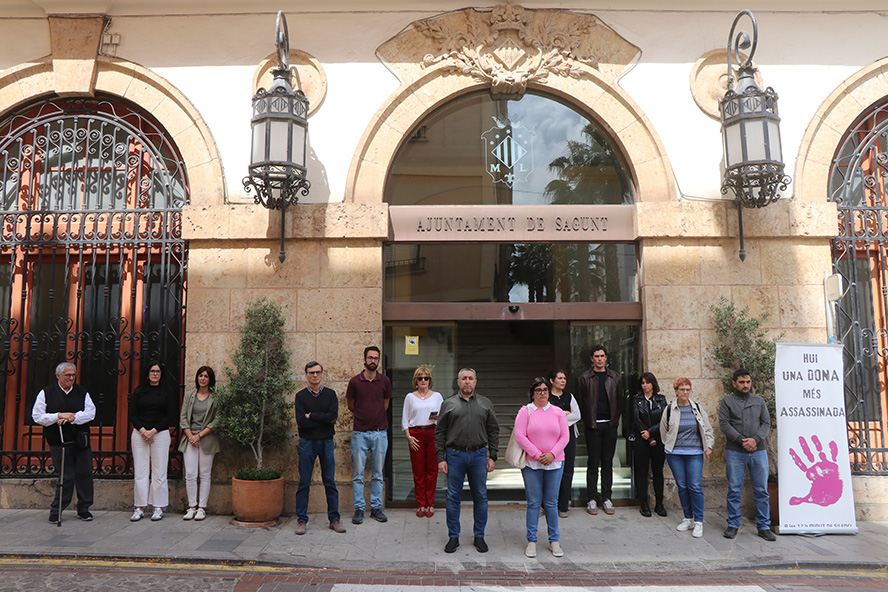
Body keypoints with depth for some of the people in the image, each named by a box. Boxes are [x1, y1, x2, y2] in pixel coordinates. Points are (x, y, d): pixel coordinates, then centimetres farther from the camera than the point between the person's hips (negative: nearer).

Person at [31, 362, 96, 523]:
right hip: (58, 443, -3)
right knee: (67, 477, -2)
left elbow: (90, 412, -1)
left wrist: (71, 418, -15)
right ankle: (55, 510, 16)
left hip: (81, 441, 3)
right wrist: (59, 416, -14)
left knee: (85, 474, 4)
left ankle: (84, 509, 18)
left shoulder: (82, 392, 8)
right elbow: (37, 416, -2)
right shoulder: (46, 393, 2)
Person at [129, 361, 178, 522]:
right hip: (139, 434, 1)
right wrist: (143, 431, -10)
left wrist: (153, 431, -9)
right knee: (140, 471, 0)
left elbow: (170, 416, 0)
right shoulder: (138, 392, 10)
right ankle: (139, 507, 8)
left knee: (159, 471, -1)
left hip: (160, 433, -1)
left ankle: (158, 508, 6)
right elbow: (132, 414, 4)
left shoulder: (168, 392, 6)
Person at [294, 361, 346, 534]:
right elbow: (300, 421, -11)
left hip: (326, 442, 1)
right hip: (307, 443, -1)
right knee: (304, 483, 3)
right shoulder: (301, 396, 3)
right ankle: (301, 520, 13)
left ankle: (334, 519, 14)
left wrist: (311, 416, -10)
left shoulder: (330, 394, 6)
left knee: (330, 482, 5)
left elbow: (333, 416, -11)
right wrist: (324, 420, -11)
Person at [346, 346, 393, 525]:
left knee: (378, 473, 8)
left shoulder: (385, 381, 3)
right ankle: (359, 508, 12)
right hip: (359, 433, -1)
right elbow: (350, 405, 13)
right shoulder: (355, 382, -1)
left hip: (380, 432, 1)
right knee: (358, 474, 2)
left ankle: (376, 507, 18)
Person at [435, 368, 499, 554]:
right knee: (453, 497, 5)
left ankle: (479, 536, 20)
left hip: (479, 455, 1)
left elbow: (493, 431, 9)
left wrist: (493, 456, 2)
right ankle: (453, 537, 18)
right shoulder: (448, 404, 5)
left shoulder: (485, 404, 9)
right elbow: (440, 432, 4)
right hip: (455, 455, -1)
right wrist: (441, 458, -3)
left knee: (480, 497, 7)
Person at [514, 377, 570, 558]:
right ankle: (531, 541, 13)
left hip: (555, 463, 2)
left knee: (552, 503, 8)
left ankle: (554, 541, 19)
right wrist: (538, 455, -12)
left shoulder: (558, 412, 7)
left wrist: (552, 454, -10)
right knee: (533, 502, 2)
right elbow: (520, 436, -7)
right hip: (531, 464, -2)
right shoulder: (525, 411, 0)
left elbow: (565, 437, 4)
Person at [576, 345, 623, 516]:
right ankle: (592, 499, 9)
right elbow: (581, 402, 1)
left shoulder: (615, 377, 9)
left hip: (610, 425, 2)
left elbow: (619, 400, 10)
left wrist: (615, 419, 1)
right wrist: (588, 421, -4)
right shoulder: (584, 378, 1)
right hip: (593, 425, -2)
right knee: (593, 463, 1)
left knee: (608, 462, 7)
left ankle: (606, 498, 16)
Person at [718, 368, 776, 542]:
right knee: (734, 490, 2)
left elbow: (766, 423, 8)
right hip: (734, 452, -2)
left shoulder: (759, 401, 13)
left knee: (761, 490, 5)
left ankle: (764, 526, 14)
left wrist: (756, 439, -9)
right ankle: (733, 524, 12)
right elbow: (724, 424, -4)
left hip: (758, 451, 2)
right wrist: (741, 440, -14)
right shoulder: (727, 401, 5)